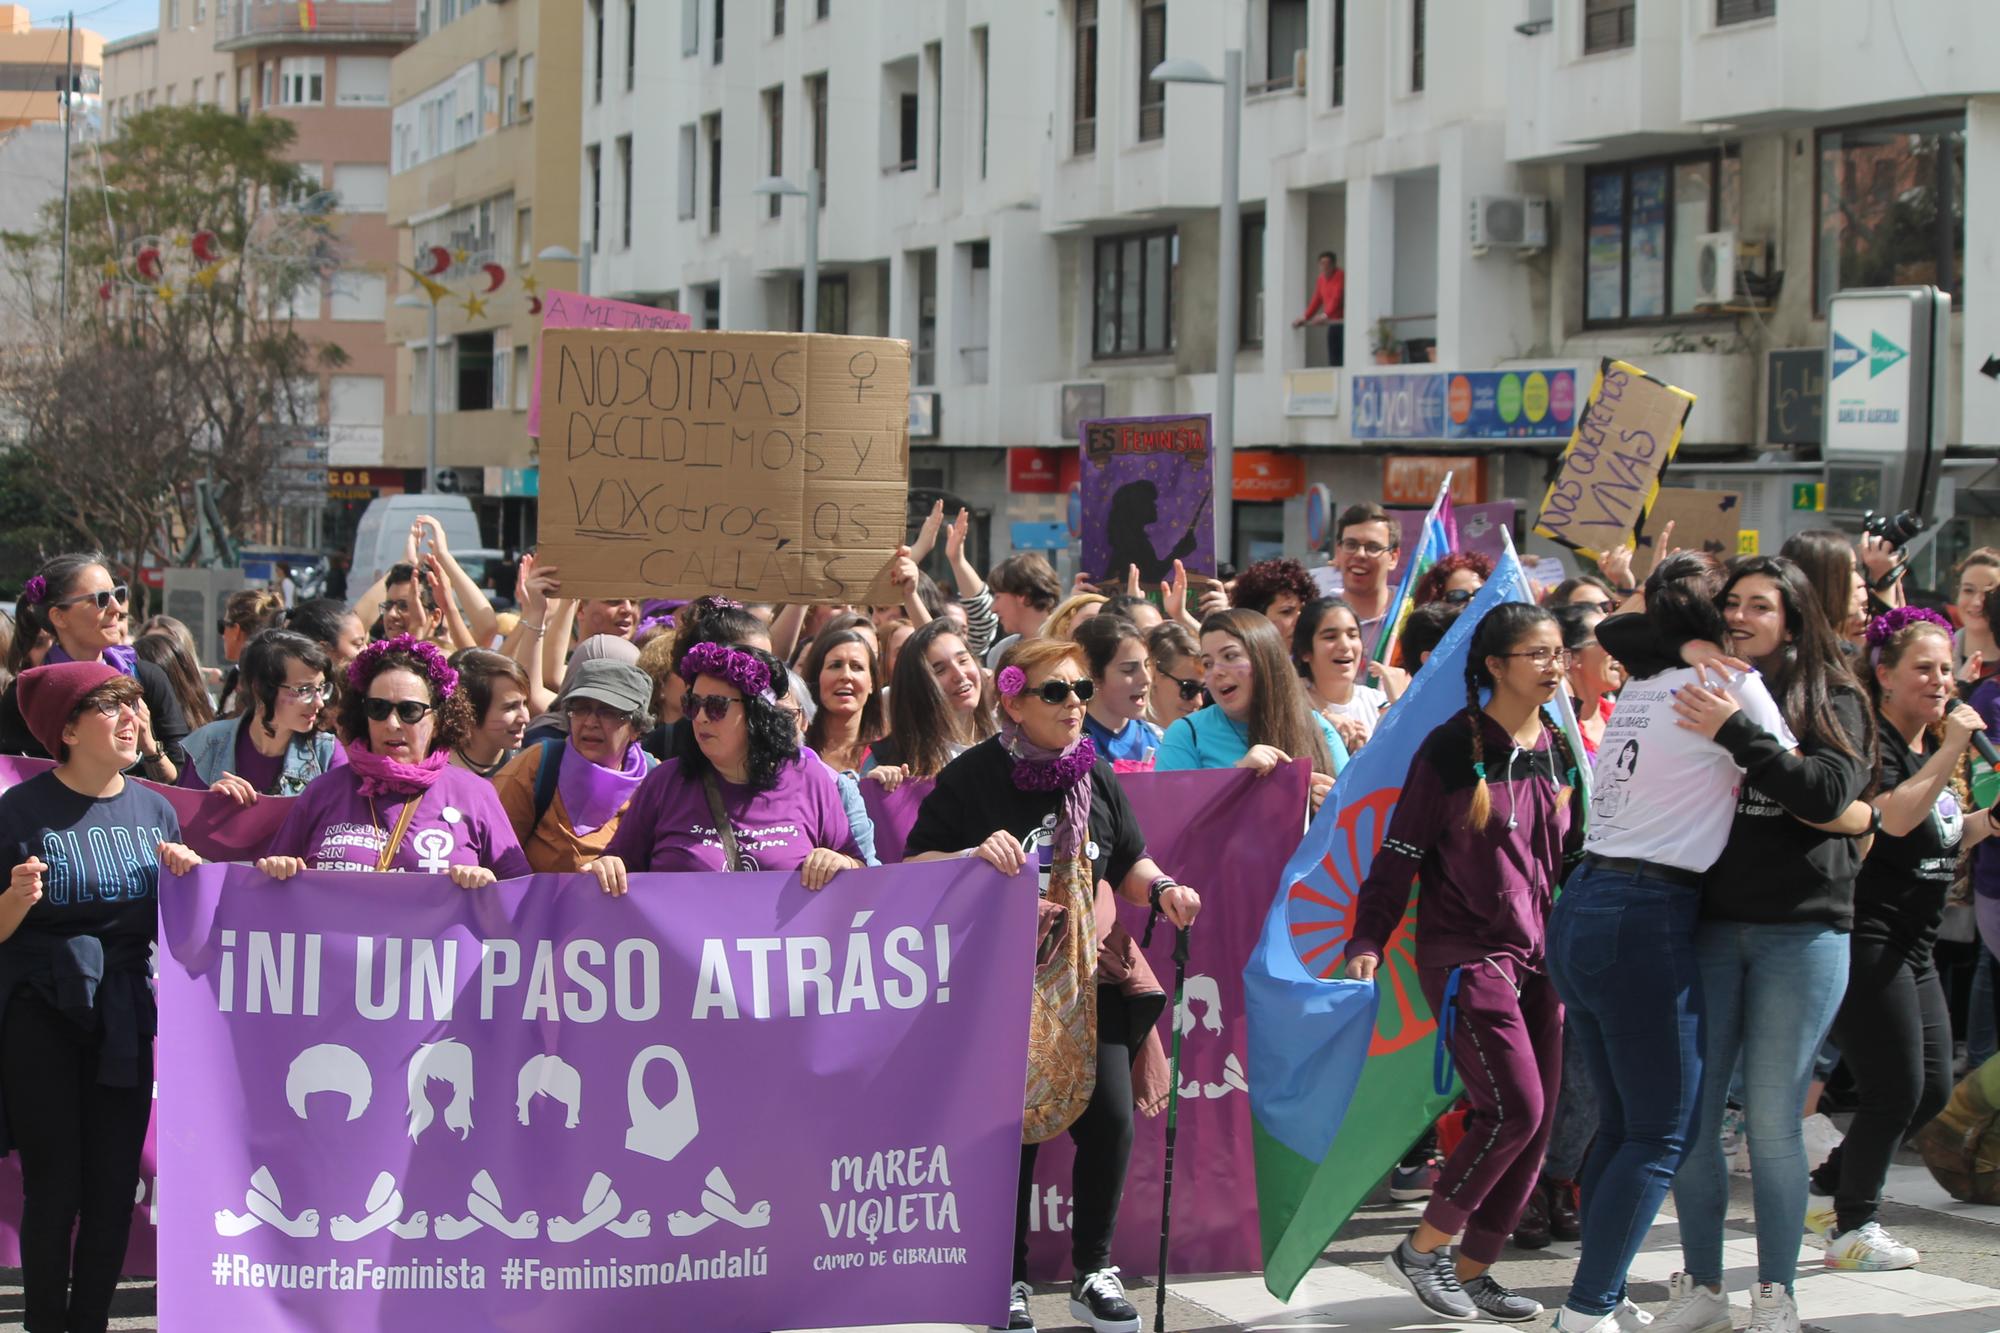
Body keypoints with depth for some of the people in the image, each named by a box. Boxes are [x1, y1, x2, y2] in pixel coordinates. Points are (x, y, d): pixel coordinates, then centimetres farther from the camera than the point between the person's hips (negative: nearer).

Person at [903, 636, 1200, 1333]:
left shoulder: (1096, 776, 6)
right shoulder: (971, 777, -8)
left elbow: (1129, 862, 16)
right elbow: (912, 869, -6)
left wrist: (1161, 888, -5)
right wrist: (973, 856, -24)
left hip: (1088, 973, 4)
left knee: (1110, 1117, -5)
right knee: (1015, 1125, 1)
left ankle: (1093, 1271, 12)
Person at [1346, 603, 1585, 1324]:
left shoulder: (1560, 754, 10)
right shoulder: (1453, 749, -9)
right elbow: (1400, 851, -9)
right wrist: (1367, 941, -17)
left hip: (1538, 954, 7)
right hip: (1466, 952, -7)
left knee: (1536, 1124, 4)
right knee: (1515, 1108, -15)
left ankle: (1471, 1269, 15)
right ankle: (1422, 1249, 2)